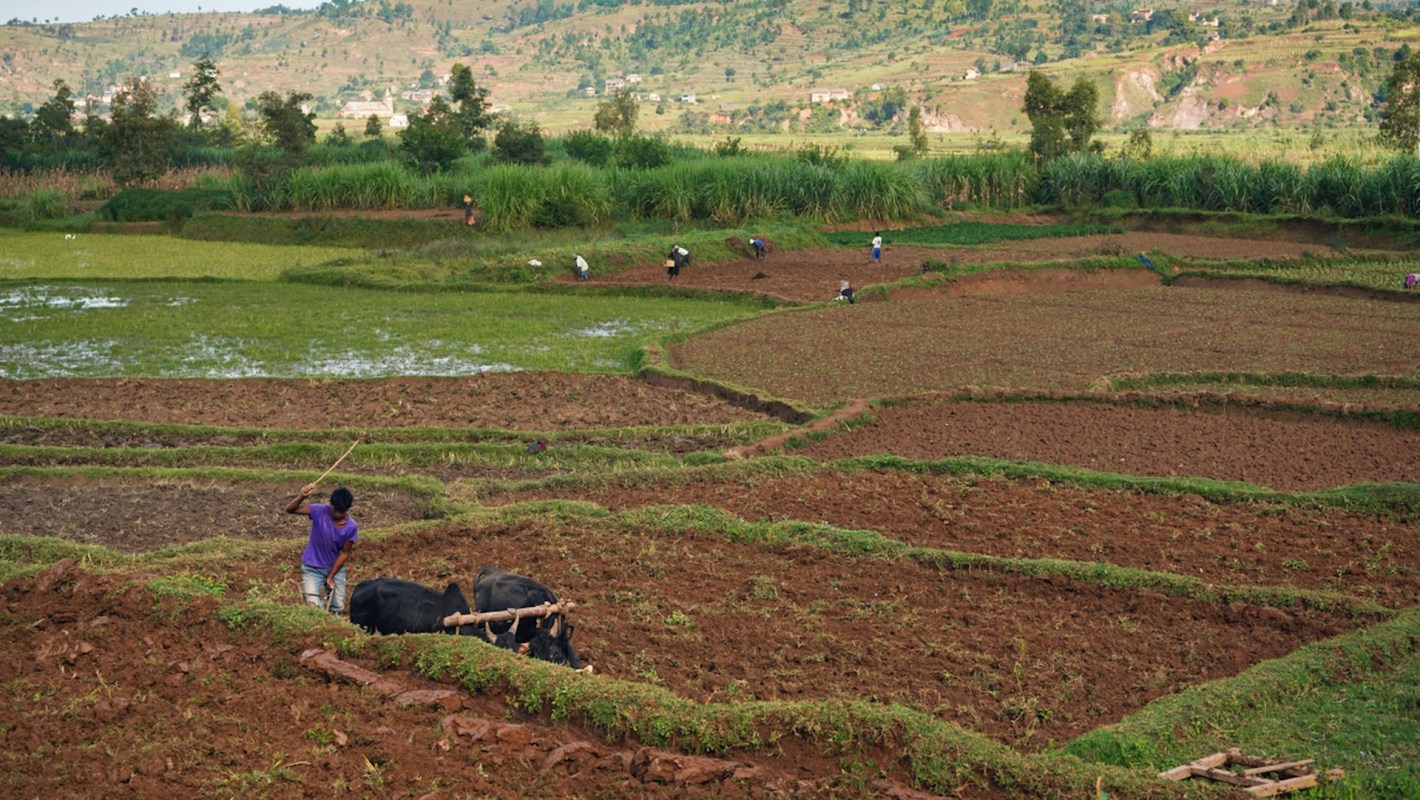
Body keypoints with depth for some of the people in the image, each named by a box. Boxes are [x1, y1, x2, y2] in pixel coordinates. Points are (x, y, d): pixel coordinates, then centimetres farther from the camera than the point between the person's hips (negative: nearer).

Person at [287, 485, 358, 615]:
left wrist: (331, 577, -8)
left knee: (337, 608, 10)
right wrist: (302, 497, -41)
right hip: (313, 568, -2)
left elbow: (344, 553, -8)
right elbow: (289, 509, -23)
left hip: (336, 568, 2)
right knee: (314, 607, -15)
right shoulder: (319, 511, -19)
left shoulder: (351, 527, -17)